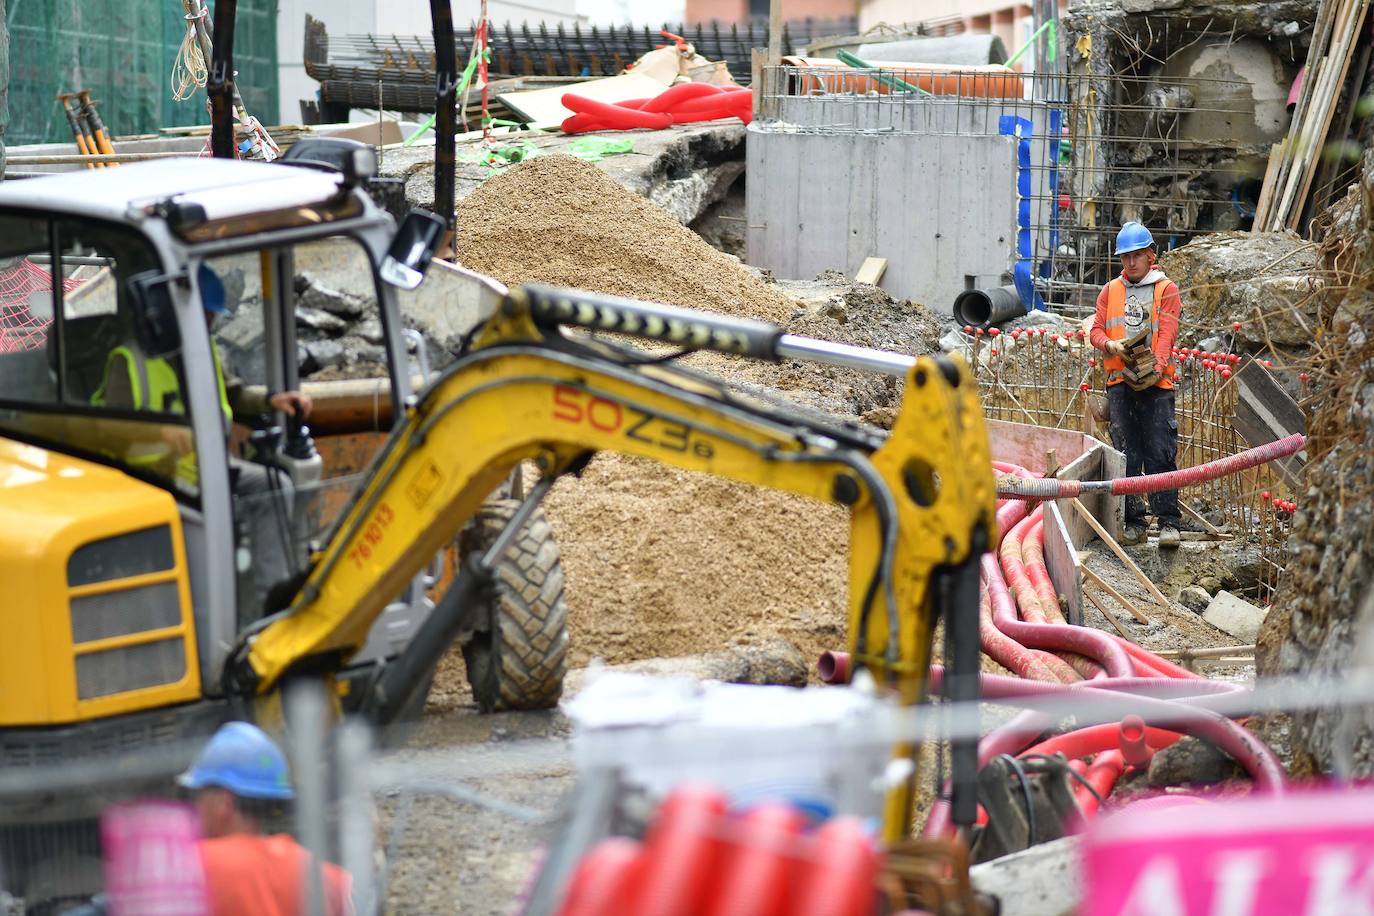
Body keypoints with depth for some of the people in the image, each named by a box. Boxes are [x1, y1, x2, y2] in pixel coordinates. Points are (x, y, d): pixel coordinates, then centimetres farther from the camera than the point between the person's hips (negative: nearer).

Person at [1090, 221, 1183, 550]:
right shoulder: (1110, 291, 17)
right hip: (1120, 383, 3)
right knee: (1127, 457, 3)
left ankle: (1168, 522, -7)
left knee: (1161, 454, -8)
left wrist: (1157, 366, -21)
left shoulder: (1166, 289, 7)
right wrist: (1109, 344, -12)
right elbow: (1096, 329, 11)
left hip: (1156, 383, -3)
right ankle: (1134, 522, 6)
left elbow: (1167, 333, -5)